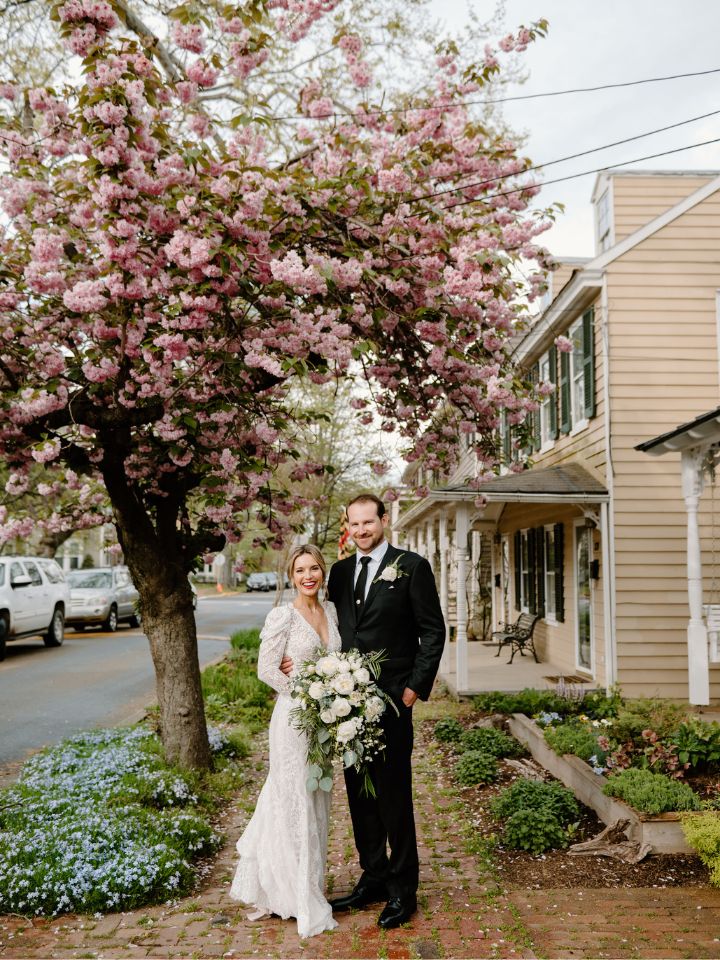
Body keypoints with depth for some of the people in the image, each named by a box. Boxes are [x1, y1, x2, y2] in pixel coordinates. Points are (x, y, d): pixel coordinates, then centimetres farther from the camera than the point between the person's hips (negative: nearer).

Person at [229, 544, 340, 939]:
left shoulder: (330, 610, 6)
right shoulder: (282, 616, -12)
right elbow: (267, 670, -13)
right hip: (295, 719, -7)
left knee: (316, 803, 15)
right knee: (294, 804, 1)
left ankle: (276, 888, 31)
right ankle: (300, 899, 15)